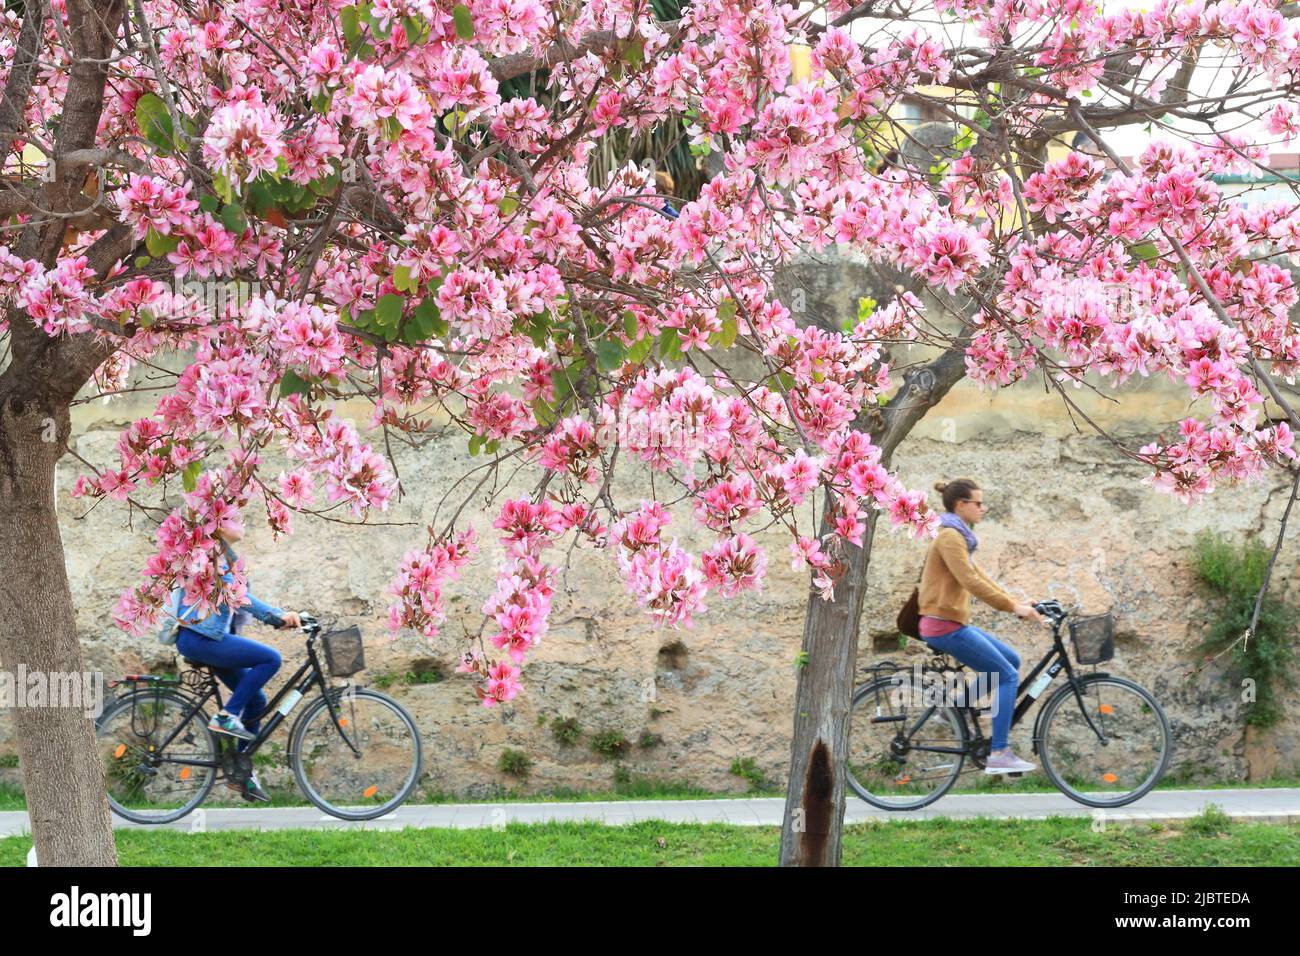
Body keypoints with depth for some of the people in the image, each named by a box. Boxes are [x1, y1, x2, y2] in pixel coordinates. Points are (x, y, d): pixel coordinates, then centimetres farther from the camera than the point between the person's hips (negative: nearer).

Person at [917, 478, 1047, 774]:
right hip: (946, 625, -10)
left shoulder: (958, 537, 17)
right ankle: (999, 755, -9)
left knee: (1012, 660, 15)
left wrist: (1019, 605, 12)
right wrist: (1013, 607, -21)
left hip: (954, 624, 10)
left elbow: (982, 580, 19)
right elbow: (971, 583, -23)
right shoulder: (950, 536, -14)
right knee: (1008, 676, -8)